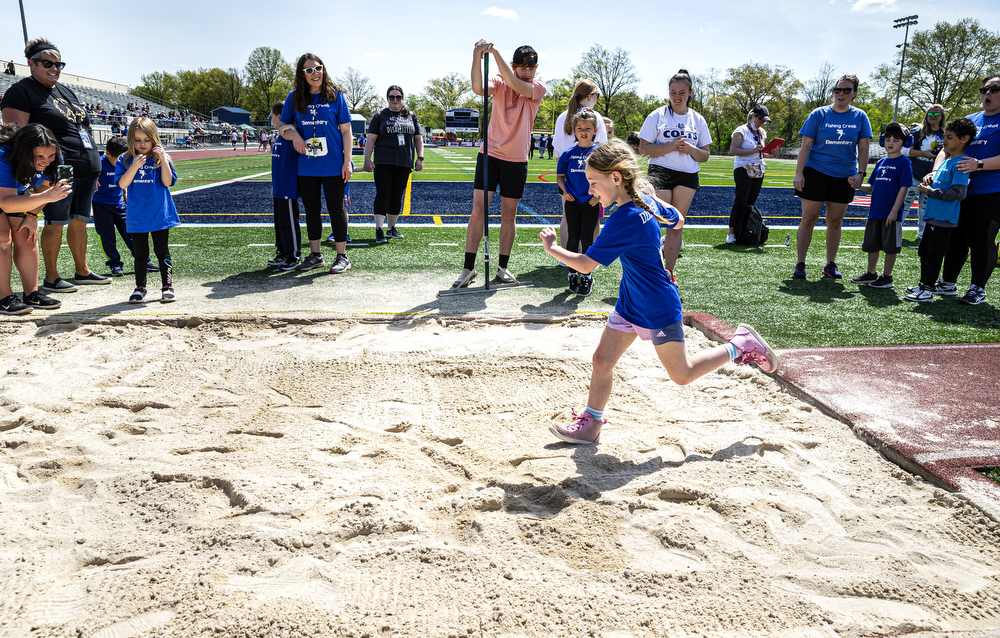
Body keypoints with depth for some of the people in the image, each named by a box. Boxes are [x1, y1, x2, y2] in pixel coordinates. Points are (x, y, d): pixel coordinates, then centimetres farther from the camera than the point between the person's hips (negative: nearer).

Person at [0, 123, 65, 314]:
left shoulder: (49, 160, -21)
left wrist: (32, 215, -10)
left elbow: (43, 187, -1)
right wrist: (45, 197, -58)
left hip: (16, 193, 6)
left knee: (26, 235, -4)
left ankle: (31, 294, -1)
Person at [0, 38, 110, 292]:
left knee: (80, 221, 12)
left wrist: (93, 169, 21)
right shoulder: (21, 91, -4)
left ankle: (82, 271, 22)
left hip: (85, 169, 8)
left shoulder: (65, 91, 21)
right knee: (56, 223, -4)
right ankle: (51, 278, 5)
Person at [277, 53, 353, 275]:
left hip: (333, 165, -3)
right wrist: (292, 133, -10)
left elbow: (346, 131, 0)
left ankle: (342, 257, 10)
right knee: (311, 210, 10)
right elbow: (282, 127, 13)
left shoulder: (335, 95, 0)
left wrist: (347, 162, -7)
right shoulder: (294, 97, 6)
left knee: (336, 209, 2)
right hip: (306, 166, 3)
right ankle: (316, 256, 22)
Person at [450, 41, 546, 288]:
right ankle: (468, 268, 0)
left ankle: (502, 267, 19)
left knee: (509, 215, 7)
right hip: (490, 154, -1)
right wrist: (477, 56, -32)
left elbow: (516, 84, -19)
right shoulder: (501, 82, 1)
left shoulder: (539, 88, 1)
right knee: (478, 210, -6)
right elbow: (479, 88, -20)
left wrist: (495, 52, -23)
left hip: (517, 160, 1)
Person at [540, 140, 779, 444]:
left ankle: (741, 345, 23)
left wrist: (552, 248, -15)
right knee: (601, 361, 6)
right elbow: (678, 220, 17)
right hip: (630, 304, 9)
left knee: (682, 374, 9)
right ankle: (590, 425, 17)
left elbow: (586, 264, -28)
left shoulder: (624, 220, -28)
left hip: (658, 310, -9)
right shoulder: (646, 200, -1)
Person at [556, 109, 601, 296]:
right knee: (573, 238, 6)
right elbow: (560, 176, 10)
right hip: (572, 202, 1)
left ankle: (587, 276, 14)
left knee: (586, 239, 3)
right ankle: (573, 274, 18)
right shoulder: (568, 153, 3)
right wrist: (565, 191, -5)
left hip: (591, 203, -1)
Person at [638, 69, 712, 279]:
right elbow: (644, 148, -5)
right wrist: (671, 146, -16)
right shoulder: (657, 115, 1)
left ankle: (668, 272, 14)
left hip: (688, 176, 4)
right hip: (660, 173, -3)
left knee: (676, 226, 6)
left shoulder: (698, 120, 11)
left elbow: (705, 155, 12)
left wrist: (691, 149, -10)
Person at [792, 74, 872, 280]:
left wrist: (860, 173, -5)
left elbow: (863, 148, 6)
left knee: (835, 221, 7)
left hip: (844, 177, 3)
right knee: (809, 218, -4)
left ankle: (830, 265, 17)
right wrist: (799, 173, -11)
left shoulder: (860, 117, 6)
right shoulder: (819, 114, -1)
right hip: (816, 172, -2)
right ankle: (800, 265, 2)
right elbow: (806, 145, -4)